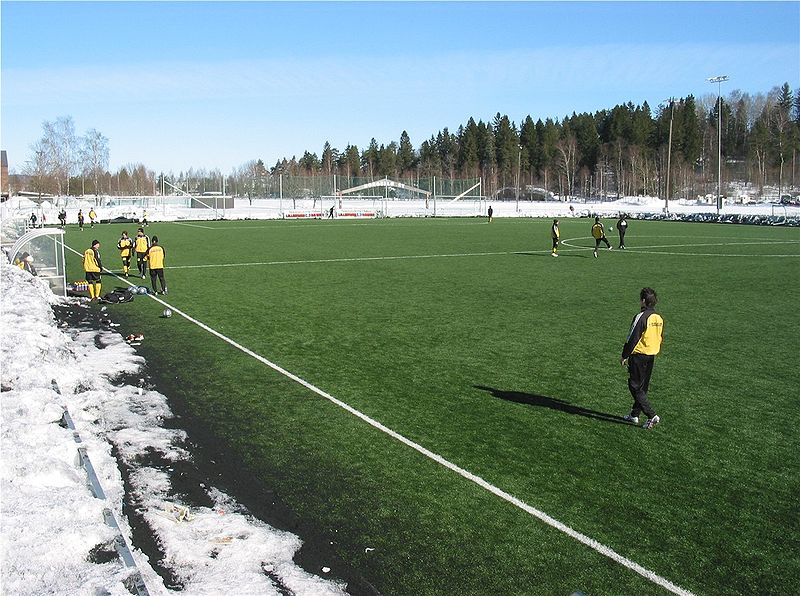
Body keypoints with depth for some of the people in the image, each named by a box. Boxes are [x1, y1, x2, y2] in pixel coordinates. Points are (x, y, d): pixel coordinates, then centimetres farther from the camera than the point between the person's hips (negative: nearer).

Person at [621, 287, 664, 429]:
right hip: (651, 356, 8)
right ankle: (634, 415, 26)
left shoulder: (641, 317, -19)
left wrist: (624, 356, -8)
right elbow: (661, 339, 15)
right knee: (643, 387, 16)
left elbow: (632, 339, -17)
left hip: (638, 355, -8)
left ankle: (652, 416, -7)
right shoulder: (659, 318, 6)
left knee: (635, 387, 0)